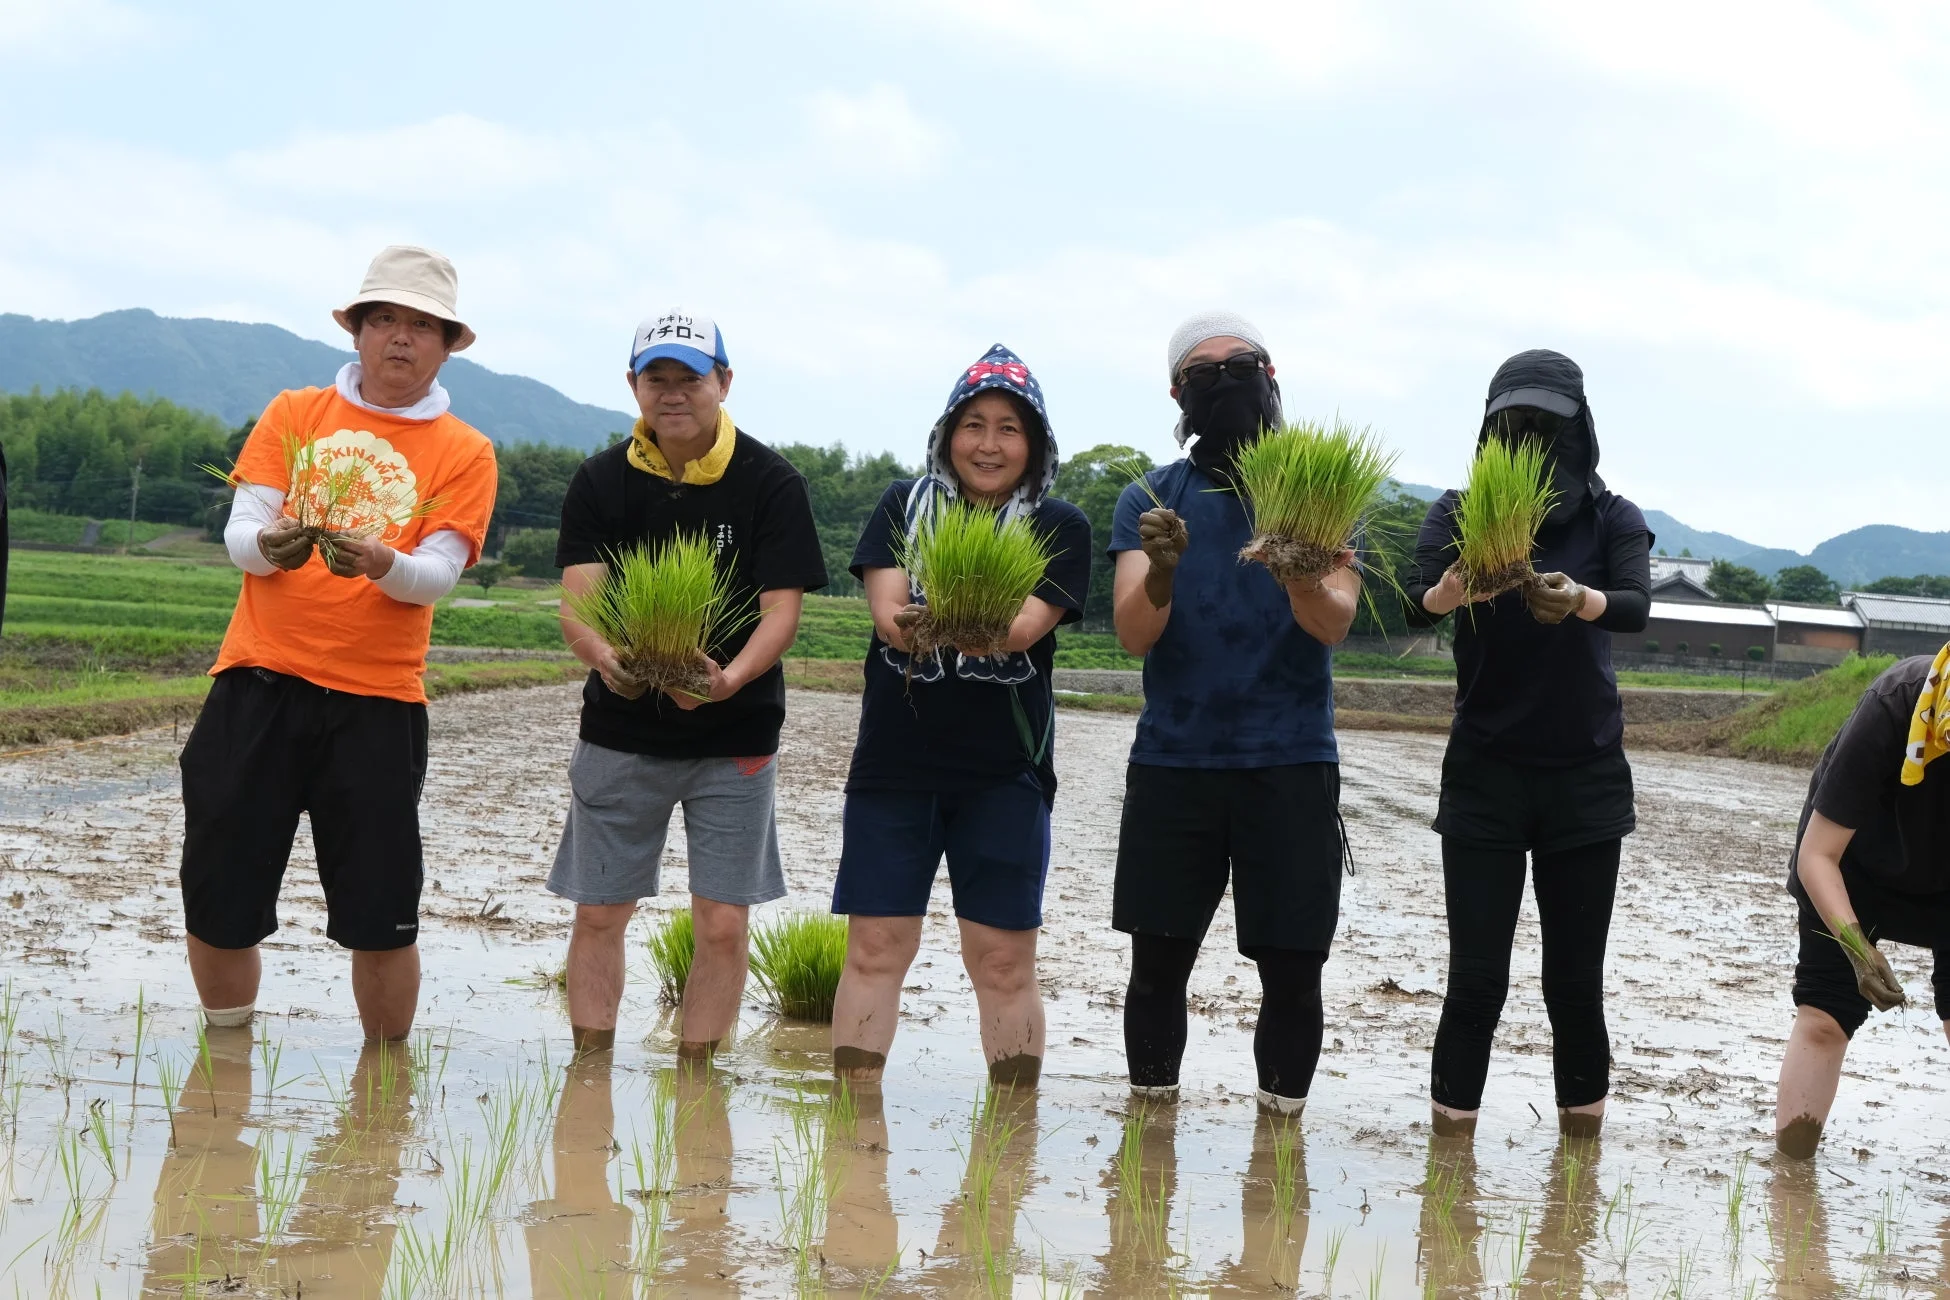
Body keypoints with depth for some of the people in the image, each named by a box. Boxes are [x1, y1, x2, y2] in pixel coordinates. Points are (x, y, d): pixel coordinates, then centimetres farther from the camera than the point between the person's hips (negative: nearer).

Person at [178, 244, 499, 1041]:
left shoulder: (463, 453, 4)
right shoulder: (293, 415, 9)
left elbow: (438, 574, -7)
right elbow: (238, 534, 0)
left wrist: (379, 563, -29)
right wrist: (269, 544, -24)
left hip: (377, 698, -1)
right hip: (259, 683, 1)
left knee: (381, 915, -2)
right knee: (219, 899, 3)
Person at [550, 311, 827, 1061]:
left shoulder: (771, 484, -5)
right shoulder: (601, 483, 0)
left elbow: (782, 608, -10)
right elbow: (577, 600, -9)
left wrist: (732, 677, -31)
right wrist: (606, 658, -32)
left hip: (735, 734, -2)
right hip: (620, 728, 2)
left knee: (724, 923, -2)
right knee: (599, 914, 5)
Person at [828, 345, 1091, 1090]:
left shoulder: (1059, 528, 2)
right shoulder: (904, 506, 8)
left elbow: (1026, 626, -13)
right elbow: (885, 608, -6)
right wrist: (910, 626, -28)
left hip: (1005, 772, -1)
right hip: (894, 762, 1)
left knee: (1003, 961, 1)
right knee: (874, 948, 2)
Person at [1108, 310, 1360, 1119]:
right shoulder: (1151, 500, 7)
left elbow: (1336, 623, -10)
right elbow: (1133, 634, -6)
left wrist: (1300, 577, -33)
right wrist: (1159, 571, -28)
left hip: (1291, 763, -1)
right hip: (1172, 760, 1)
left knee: (1292, 970, -1)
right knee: (1158, 962, 4)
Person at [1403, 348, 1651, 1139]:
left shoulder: (1612, 519, 0)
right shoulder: (1461, 510, 0)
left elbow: (1636, 605, -19)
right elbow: (1414, 602, -17)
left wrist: (1579, 599, -41)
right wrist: (1451, 591, -40)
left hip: (1585, 777, 1)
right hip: (1484, 774, 0)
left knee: (1575, 977, 3)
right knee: (1476, 975, -5)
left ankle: (1582, 1127, 18)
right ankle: (1451, 1134, 4)